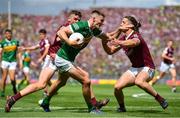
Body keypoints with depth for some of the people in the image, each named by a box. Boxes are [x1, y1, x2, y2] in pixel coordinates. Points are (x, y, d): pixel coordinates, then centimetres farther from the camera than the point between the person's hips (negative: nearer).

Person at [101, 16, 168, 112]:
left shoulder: (136, 36, -19)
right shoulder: (123, 38, 5)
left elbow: (134, 42, -45)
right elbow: (110, 51, 12)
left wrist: (119, 43, -61)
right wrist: (104, 42, -7)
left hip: (147, 68, -7)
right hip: (134, 68, 7)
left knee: (138, 81, -39)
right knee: (117, 87, -13)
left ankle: (160, 99, -24)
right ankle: (122, 107, 12)